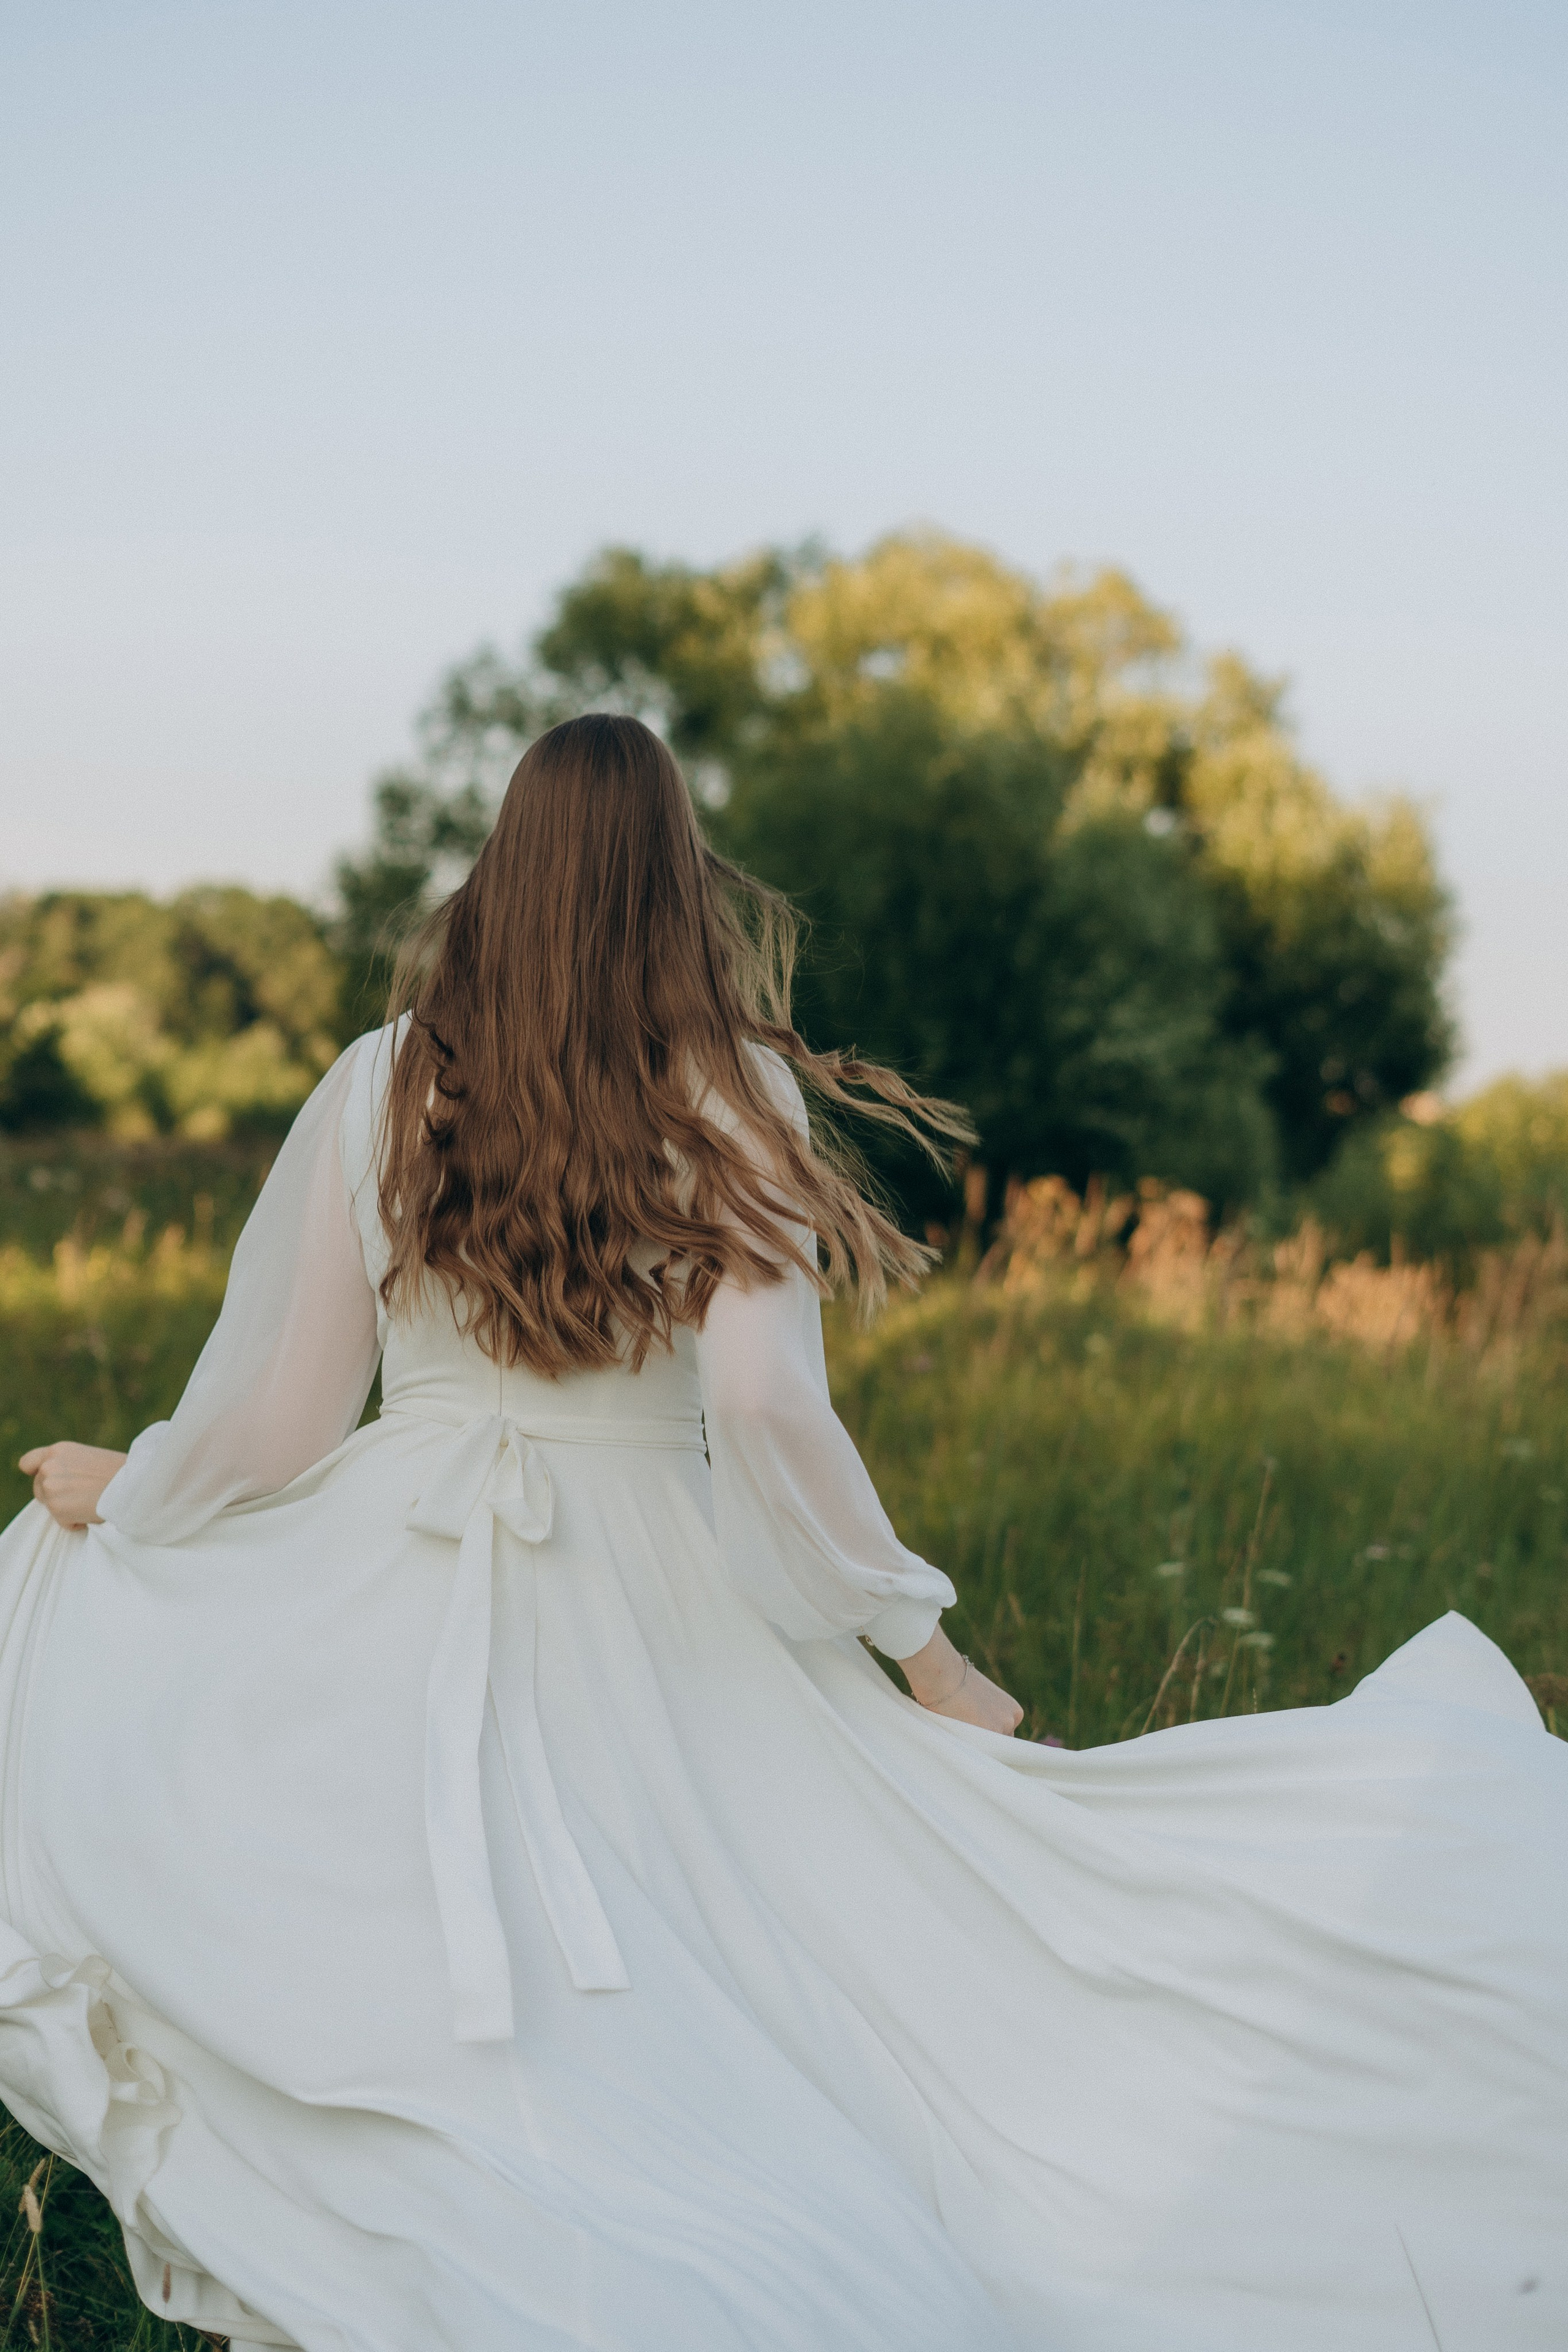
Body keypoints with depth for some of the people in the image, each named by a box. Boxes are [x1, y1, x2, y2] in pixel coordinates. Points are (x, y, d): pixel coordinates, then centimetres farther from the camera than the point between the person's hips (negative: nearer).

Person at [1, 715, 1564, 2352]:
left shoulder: (381, 1086, 0)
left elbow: (276, 1418, 3)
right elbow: (762, 1406, -17)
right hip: (649, 1629, -1)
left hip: (387, 1618, 1)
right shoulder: (729, 1099, -4)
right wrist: (918, 1637, -6)